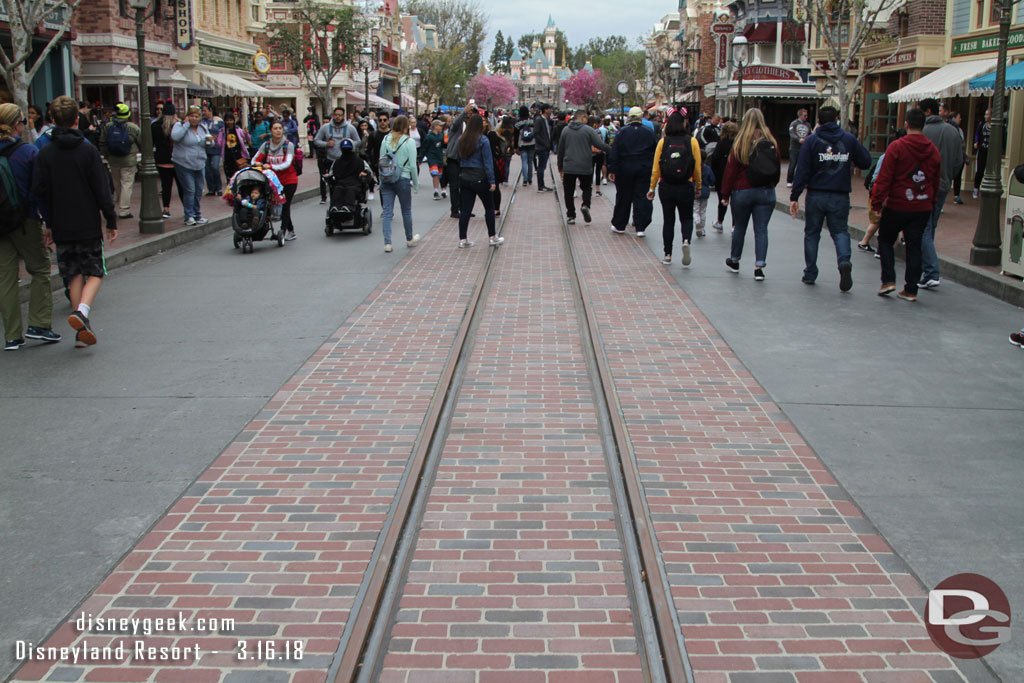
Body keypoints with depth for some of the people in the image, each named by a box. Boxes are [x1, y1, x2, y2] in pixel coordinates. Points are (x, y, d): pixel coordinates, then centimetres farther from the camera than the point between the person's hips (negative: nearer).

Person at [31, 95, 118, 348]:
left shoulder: (45, 154, -1)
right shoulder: (89, 151, -7)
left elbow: (39, 191, -1)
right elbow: (102, 191, -8)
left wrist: (49, 223, 10)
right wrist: (111, 221, -1)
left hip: (61, 228, 2)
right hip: (89, 225, -2)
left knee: (74, 275, 13)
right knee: (94, 273, 8)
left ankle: (82, 329, 9)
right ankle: (82, 310, -20)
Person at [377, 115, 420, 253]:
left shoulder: (386, 139, 3)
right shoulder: (408, 141, -8)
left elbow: (381, 160, 6)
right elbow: (412, 165, -9)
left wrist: (382, 180, 13)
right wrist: (416, 184, -1)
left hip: (386, 179, 3)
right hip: (403, 179, -3)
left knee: (387, 212, 3)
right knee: (406, 211, 14)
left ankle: (387, 243, -4)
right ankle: (410, 239, 30)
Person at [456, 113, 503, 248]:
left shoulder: (461, 139, 4)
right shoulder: (482, 140, -13)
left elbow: (460, 158, 9)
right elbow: (487, 162, -13)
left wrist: (461, 174, 15)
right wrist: (492, 181, -10)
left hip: (464, 177, 5)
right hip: (479, 178, -5)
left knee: (465, 209, 6)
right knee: (489, 208, 10)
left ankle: (463, 239, 5)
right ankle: (492, 238, 16)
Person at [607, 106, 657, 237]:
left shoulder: (622, 132, -2)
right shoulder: (648, 132, 1)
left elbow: (614, 152, -6)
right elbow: (655, 150, 4)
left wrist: (612, 170, -4)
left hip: (625, 169, 0)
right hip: (645, 169, 0)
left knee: (623, 197, 10)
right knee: (642, 197, 2)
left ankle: (619, 226, 18)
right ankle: (640, 228, -2)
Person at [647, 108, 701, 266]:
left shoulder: (663, 142, -4)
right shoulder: (692, 142, -6)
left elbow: (656, 168, -2)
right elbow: (697, 168, -2)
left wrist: (652, 188, 6)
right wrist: (698, 186, 11)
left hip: (666, 187, 1)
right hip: (686, 187, -1)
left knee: (668, 220, 11)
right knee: (687, 218, 14)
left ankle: (668, 255, 12)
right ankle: (686, 241, -14)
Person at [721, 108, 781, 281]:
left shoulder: (740, 143, -8)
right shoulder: (771, 142, -2)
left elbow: (731, 169, -6)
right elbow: (778, 169, 4)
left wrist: (726, 194, 0)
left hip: (742, 192, -1)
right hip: (766, 192, 1)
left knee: (739, 227, 14)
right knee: (761, 229, 3)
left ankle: (734, 261, 30)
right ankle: (759, 267, -4)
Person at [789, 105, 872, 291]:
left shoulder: (811, 140, -3)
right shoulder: (849, 139, 2)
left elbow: (802, 171, -8)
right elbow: (866, 161, 3)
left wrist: (794, 196, -7)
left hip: (816, 195, -1)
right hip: (840, 197, 1)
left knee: (812, 233, 12)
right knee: (840, 232, 9)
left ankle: (810, 273, 14)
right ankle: (844, 262, -19)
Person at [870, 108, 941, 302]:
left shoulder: (896, 147, -11)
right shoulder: (934, 151, 4)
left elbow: (884, 178, -12)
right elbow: (936, 181, 11)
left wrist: (877, 202, -6)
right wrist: (931, 203, 21)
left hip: (897, 206, -4)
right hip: (922, 208, 4)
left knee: (885, 240, 14)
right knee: (914, 247, 9)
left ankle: (888, 280, 2)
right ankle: (911, 290, 10)